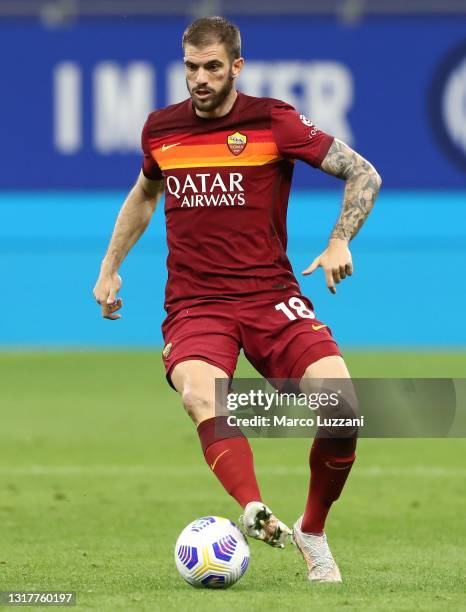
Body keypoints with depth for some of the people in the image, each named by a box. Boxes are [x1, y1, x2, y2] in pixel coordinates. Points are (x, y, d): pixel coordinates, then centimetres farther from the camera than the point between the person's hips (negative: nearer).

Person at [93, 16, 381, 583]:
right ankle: (254, 512, -50)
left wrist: (339, 243, -10)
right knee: (202, 396, -34)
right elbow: (142, 196, 30)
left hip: (271, 296, -1)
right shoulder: (160, 129, 9)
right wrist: (110, 268, 27)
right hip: (193, 304, 1)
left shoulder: (274, 121, -2)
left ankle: (313, 536, 3)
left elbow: (363, 173, 2)